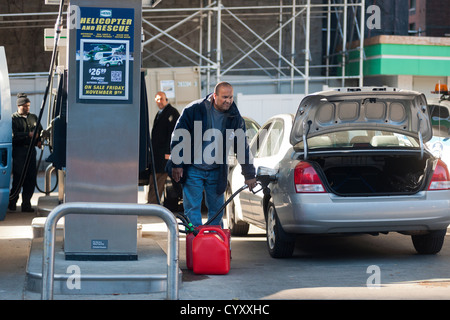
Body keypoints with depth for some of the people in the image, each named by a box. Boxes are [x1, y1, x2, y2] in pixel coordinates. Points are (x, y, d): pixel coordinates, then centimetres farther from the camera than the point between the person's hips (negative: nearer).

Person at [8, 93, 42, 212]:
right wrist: (28, 135, -19)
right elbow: (13, 135, -14)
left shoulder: (33, 117, 16)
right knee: (18, 178, -5)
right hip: (18, 150, -5)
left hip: (31, 149, 5)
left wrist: (39, 141, 7)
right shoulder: (13, 119, -2)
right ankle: (12, 203, 9)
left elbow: (40, 130, 26)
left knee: (31, 178, 1)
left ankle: (26, 204, 8)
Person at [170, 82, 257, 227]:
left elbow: (243, 148, 5)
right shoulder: (195, 110, -10)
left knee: (217, 211, 9)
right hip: (193, 170, -3)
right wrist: (177, 164, -9)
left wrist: (249, 175, 3)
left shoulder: (235, 118, -1)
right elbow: (178, 137, -5)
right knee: (192, 209, -3)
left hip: (217, 172, 3)